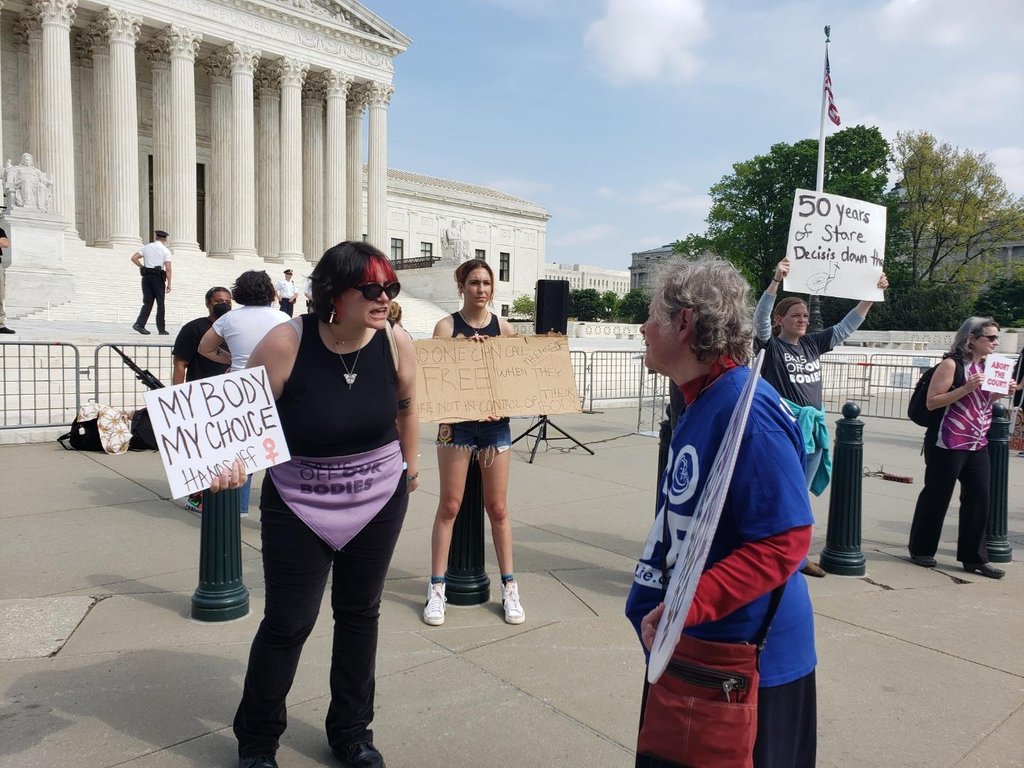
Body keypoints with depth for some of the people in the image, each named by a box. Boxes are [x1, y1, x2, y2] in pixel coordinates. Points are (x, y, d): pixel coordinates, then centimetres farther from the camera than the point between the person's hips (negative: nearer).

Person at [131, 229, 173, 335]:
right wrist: (169, 284, -6)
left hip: (146, 276, 3)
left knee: (147, 302, 8)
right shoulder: (166, 251, -1)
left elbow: (134, 258, 2)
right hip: (158, 278, -3)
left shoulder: (146, 247, 10)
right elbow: (168, 269, -9)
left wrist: (142, 267, 12)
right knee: (160, 304, 3)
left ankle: (139, 324, -7)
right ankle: (161, 329, 5)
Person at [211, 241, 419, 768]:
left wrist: (409, 464, 19)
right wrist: (233, 461, -32)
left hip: (378, 500, 3)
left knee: (360, 614, 14)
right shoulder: (286, 343, -21)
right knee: (288, 622, 4)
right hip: (299, 505, -3)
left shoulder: (396, 344, -11)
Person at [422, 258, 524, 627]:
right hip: (457, 424, -2)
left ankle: (509, 587, 18)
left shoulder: (503, 327, 6)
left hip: (496, 424, 2)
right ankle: (437, 588, 13)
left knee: (498, 508, 8)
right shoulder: (447, 326, -1)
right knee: (449, 507, 3)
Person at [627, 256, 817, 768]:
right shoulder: (700, 403, 6)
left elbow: (783, 543, -27)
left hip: (743, 657, -9)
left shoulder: (747, 410, -25)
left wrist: (686, 607, -31)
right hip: (690, 644, 9)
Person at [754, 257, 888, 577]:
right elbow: (760, 317, -23)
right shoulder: (772, 345, -7)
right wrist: (776, 280, -34)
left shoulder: (813, 343, 9)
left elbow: (848, 325, 15)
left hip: (813, 428, 6)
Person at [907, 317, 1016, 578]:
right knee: (936, 497, 3)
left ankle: (974, 558, 15)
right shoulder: (952, 364, -11)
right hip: (948, 445, -7)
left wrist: (1001, 392, 4)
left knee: (979, 498, 5)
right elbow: (931, 402, -15)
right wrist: (967, 387, -23)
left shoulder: (986, 366, 12)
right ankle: (920, 551, 17)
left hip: (977, 445, 7)